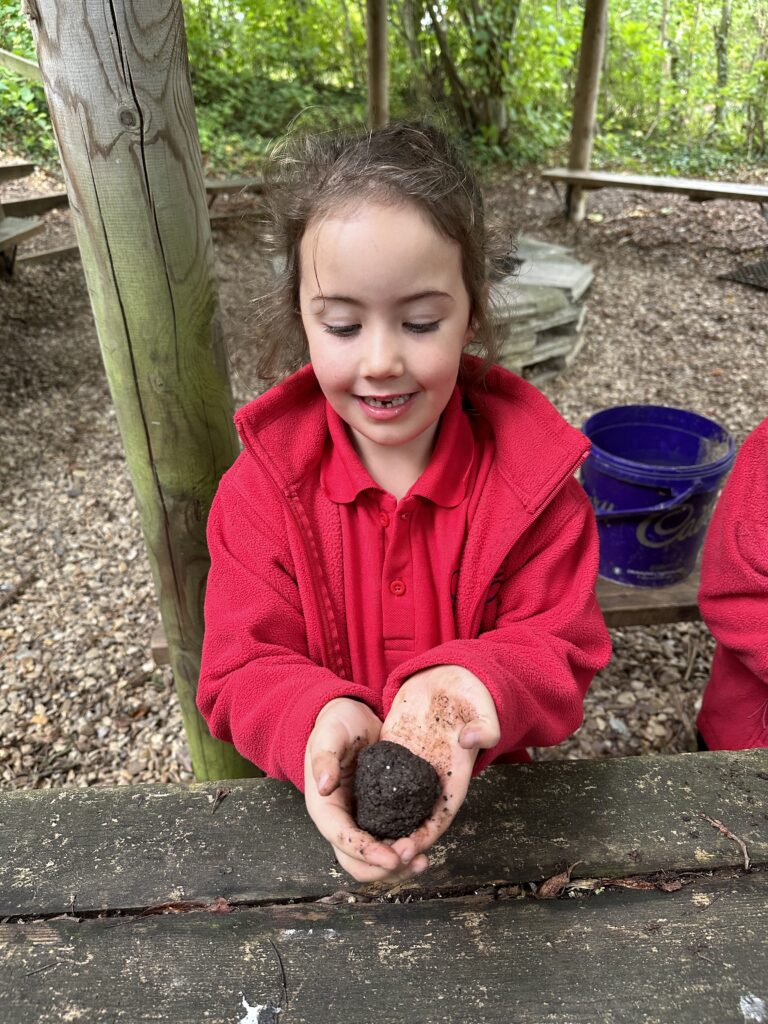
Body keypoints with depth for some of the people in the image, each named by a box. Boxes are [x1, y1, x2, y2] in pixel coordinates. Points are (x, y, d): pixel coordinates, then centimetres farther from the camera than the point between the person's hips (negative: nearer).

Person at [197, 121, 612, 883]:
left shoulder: (530, 469, -12)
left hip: (484, 788, 0)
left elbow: (560, 647, -10)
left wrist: (470, 686, -32)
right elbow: (242, 669, -12)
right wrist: (320, 718, -34)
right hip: (327, 801, 1)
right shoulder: (267, 478, -12)